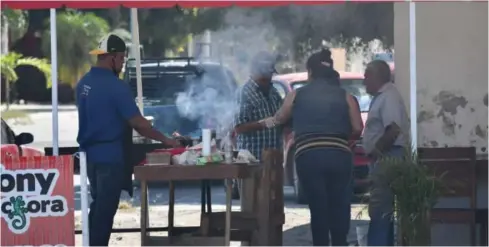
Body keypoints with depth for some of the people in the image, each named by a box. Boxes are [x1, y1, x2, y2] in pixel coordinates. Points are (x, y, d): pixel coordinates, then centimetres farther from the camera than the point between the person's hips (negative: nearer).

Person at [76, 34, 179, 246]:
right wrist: (164, 140, -5)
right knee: (106, 208, -3)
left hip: (91, 153, 8)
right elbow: (138, 123, -16)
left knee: (98, 205, 17)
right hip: (110, 156, -8)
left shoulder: (84, 83, 8)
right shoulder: (115, 86, -18)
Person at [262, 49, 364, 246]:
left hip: (309, 158, -1)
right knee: (339, 208, 7)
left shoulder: (297, 95, 10)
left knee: (318, 210, 1)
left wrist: (269, 121, 48)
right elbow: (357, 129, 3)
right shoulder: (345, 96, 10)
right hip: (339, 156, 1)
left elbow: (279, 119, 25)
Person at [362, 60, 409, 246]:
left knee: (379, 211, -14)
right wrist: (375, 151, 14)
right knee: (384, 211, 12)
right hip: (383, 160, 11)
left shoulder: (388, 96, -13)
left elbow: (394, 129, -25)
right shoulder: (382, 96, 19)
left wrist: (377, 150, -17)